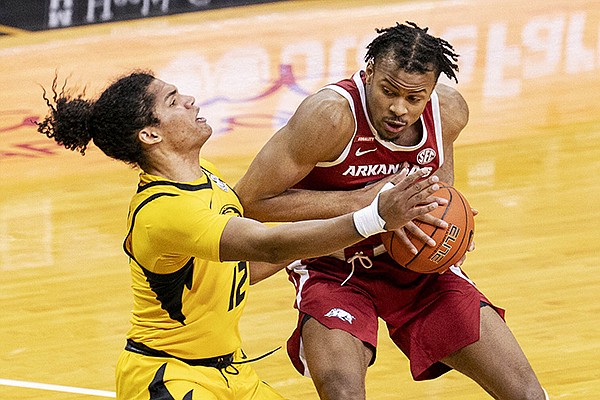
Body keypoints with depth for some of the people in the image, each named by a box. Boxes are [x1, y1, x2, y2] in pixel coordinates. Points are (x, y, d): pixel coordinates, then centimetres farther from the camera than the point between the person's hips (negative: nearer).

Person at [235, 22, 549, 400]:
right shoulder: (333, 115, -28)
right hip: (335, 269, -4)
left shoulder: (450, 111, -12)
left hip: (418, 264, 4)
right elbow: (250, 199, -24)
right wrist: (363, 201, -28)